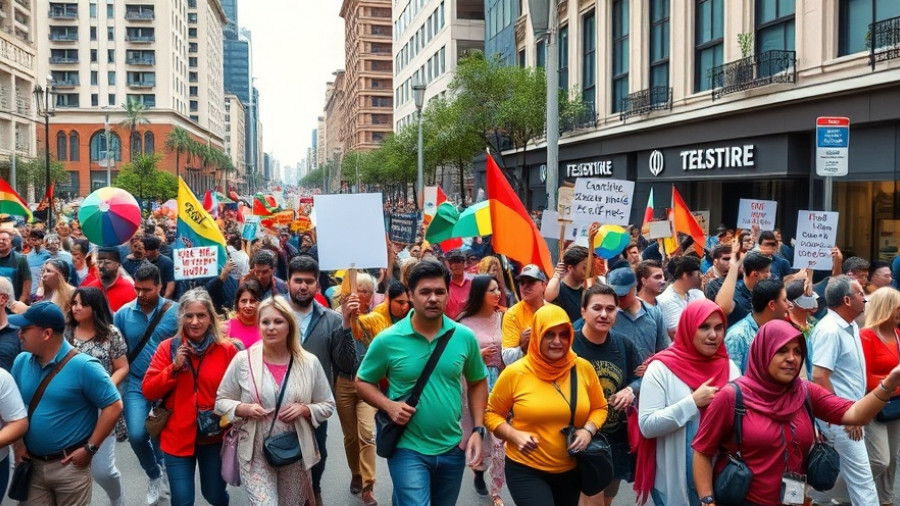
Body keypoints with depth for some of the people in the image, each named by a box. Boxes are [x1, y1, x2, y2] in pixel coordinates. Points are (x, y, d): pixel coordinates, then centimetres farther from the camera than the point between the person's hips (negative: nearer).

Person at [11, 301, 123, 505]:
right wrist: (18, 443, 1)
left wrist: (90, 449, -16)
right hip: (32, 464, 5)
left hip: (70, 465, -5)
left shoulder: (83, 366, -17)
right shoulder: (21, 362, 3)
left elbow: (113, 406, -16)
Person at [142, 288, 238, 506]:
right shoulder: (167, 348, -4)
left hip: (215, 437, 0)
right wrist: (174, 368, -18)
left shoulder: (227, 349, -6)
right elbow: (148, 391, -6)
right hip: (177, 438, 0)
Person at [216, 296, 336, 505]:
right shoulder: (243, 360, -6)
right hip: (255, 454, -2)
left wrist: (305, 409, -15)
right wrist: (243, 408, -17)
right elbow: (220, 401, 2)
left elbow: (327, 405, 5)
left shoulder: (309, 362, -3)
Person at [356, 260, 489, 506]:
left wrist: (478, 430, 0)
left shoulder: (465, 337, -4)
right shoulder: (387, 340, -11)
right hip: (408, 450, -3)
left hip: (452, 449, 4)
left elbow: (478, 383, 9)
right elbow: (362, 382, 1)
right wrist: (388, 405, -17)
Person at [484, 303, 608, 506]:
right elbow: (492, 413, 0)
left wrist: (588, 430, -9)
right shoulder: (515, 373, -12)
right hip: (526, 470, -4)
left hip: (570, 470, 4)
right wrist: (514, 435, -16)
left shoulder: (583, 368, -5)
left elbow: (599, 407, 10)